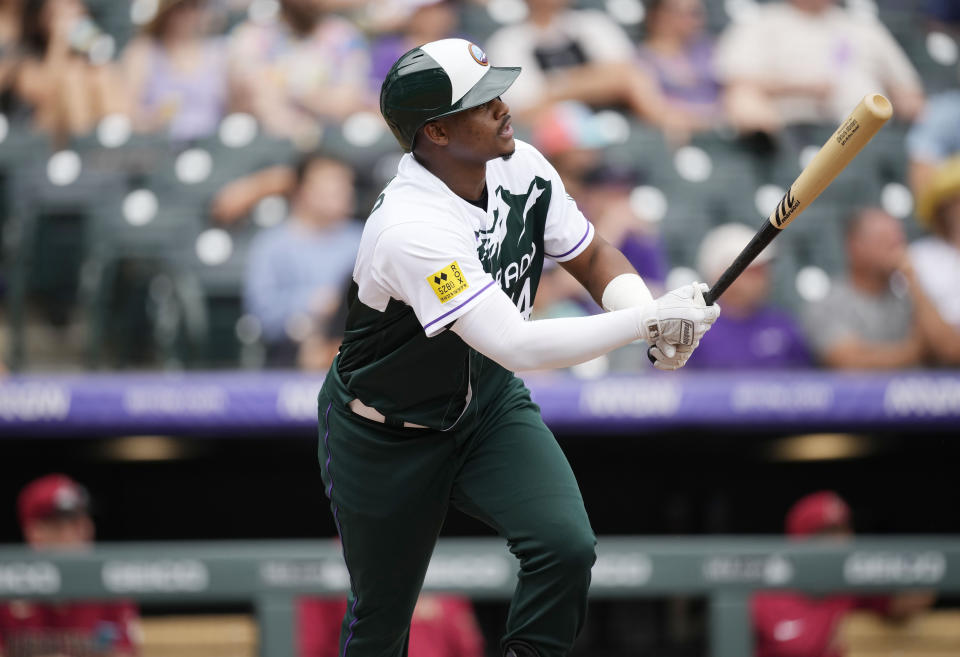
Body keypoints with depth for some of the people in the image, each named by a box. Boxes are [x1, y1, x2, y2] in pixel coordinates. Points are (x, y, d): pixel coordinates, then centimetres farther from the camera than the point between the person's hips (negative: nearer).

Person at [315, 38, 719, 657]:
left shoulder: (521, 167, -12)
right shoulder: (410, 228, -35)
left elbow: (594, 257, 2)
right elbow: (519, 346, -40)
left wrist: (659, 324, -19)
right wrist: (647, 320, -37)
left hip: (490, 404, 5)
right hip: (386, 440, -5)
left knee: (566, 546, -19)